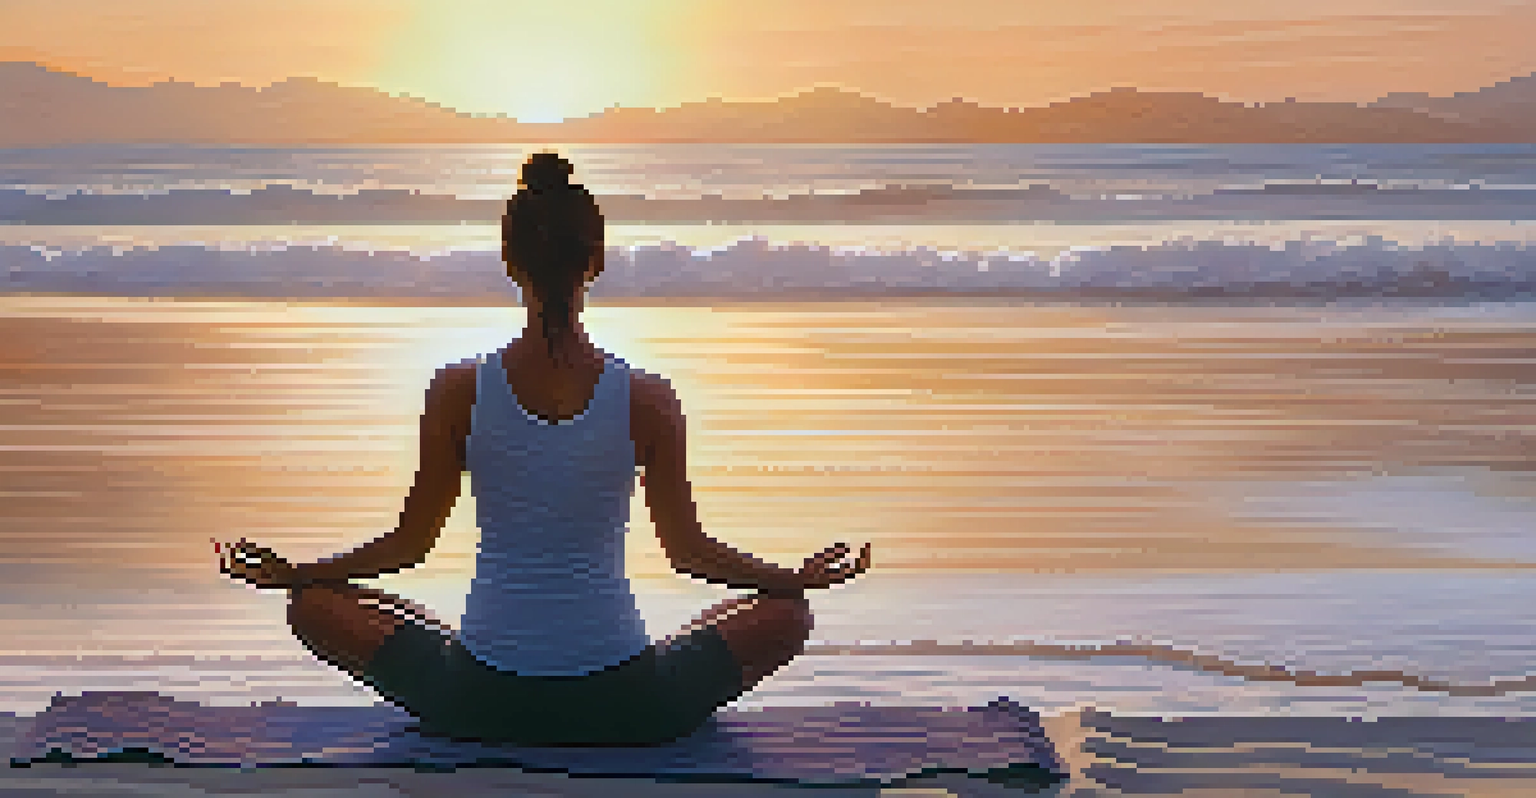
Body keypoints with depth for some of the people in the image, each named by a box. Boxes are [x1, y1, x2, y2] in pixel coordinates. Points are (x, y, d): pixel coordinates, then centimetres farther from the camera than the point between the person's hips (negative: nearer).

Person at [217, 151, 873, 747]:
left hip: (477, 704, 0)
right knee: (785, 615, 21)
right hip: (626, 712, 0)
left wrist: (289, 573, 19)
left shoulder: (457, 392, -7)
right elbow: (689, 551, 2)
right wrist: (802, 579, 17)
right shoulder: (646, 399, -8)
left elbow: (408, 545, 3)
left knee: (314, 604, 22)